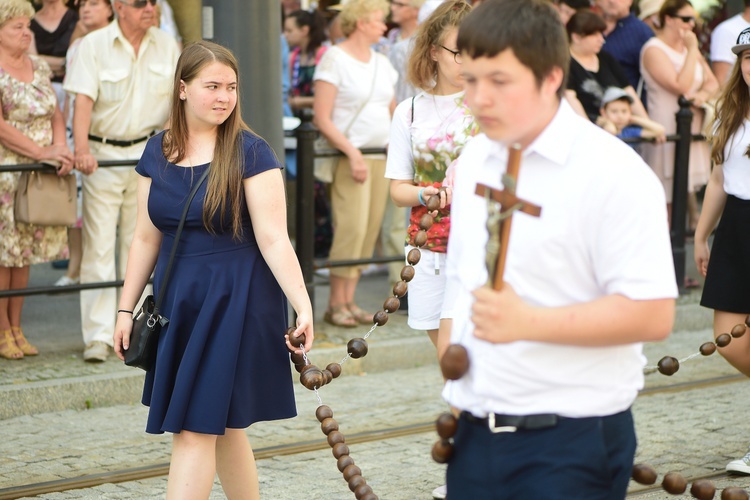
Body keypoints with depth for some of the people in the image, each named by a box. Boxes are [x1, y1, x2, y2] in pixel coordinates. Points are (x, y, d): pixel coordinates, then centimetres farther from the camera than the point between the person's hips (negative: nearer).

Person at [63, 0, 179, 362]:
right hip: (103, 154, -4)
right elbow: (83, 100, -17)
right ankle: (98, 336, -6)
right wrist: (81, 149, -30)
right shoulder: (93, 45, -7)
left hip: (148, 153, 4)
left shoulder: (166, 46, 5)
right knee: (99, 246, -6)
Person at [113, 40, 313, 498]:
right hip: (177, 298, 5)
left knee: (195, 428, -8)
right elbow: (147, 238, 13)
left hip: (234, 301, -5)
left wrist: (303, 306, -22)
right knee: (223, 426, 13)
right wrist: (127, 309, 13)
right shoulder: (158, 152, 6)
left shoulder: (250, 153, -9)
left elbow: (274, 240, -13)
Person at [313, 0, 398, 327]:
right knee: (352, 227, -13)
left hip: (381, 157, 7)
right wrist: (352, 153, -17)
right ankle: (336, 303, -4)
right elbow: (322, 119, -10)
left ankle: (349, 300, 10)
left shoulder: (381, 63, 16)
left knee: (370, 229, 3)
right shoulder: (335, 59, -4)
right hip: (348, 156, -7)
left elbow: (392, 111, 22)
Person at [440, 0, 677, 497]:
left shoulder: (613, 173, -13)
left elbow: (653, 315, -18)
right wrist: (449, 364, 14)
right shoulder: (474, 161, 11)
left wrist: (527, 321, -24)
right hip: (477, 433, 7)